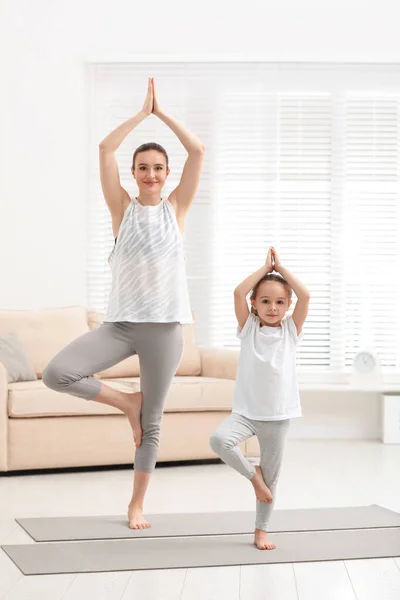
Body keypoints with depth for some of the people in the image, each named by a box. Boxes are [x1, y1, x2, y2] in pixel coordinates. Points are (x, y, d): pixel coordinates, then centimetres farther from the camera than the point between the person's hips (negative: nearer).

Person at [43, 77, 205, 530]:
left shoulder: (176, 207, 5)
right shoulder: (122, 207, 3)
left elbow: (198, 151, -2)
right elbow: (105, 149, -5)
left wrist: (161, 113, 3)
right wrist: (142, 112, 1)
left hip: (165, 326, 0)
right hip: (121, 322, 0)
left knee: (152, 422, 7)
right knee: (57, 373, -20)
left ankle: (136, 505, 23)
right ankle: (126, 402, 4)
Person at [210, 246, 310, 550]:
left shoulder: (292, 329, 3)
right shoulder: (248, 327, 2)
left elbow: (306, 295, -10)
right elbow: (238, 292, -11)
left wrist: (281, 267, -3)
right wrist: (265, 267, -3)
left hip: (278, 415, 1)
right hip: (246, 411, -1)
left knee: (271, 476, 7)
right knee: (219, 439, -29)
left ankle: (261, 530, 24)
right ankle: (252, 474, -2)